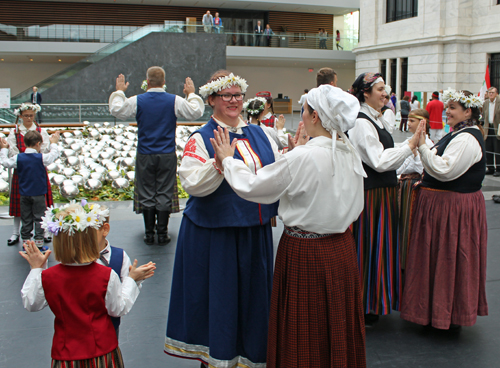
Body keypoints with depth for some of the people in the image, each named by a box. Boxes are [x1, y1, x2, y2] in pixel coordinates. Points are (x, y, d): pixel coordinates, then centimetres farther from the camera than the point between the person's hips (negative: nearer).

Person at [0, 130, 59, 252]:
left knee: (26, 219, 11)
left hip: (24, 195, 3)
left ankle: (26, 242, 16)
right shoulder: (42, 158, -12)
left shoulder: (18, 158, -5)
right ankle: (39, 243, 5)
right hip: (38, 194, -3)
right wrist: (54, 143, 22)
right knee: (39, 218, 4)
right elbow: (54, 154, 4)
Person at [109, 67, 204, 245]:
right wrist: (192, 94, 16)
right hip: (167, 155, 0)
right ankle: (162, 234, 8)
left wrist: (119, 92, 20)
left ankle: (149, 234, 11)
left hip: (145, 156, 0)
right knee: (164, 195, 5)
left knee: (147, 196, 8)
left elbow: (116, 110, 5)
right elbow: (196, 112, 2)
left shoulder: (137, 101, -4)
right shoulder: (175, 101, -4)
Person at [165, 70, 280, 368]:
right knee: (218, 295, 6)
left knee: (254, 293, 15)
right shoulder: (201, 139, -6)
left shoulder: (259, 134, 8)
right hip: (215, 235, -5)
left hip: (256, 231, 5)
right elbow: (193, 184, -18)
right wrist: (219, 164, -33)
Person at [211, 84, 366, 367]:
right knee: (337, 326, 22)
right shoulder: (351, 153, -1)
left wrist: (228, 159, 1)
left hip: (305, 253, -7)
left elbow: (251, 186, -16)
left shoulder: (302, 158, -23)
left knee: (305, 335, 10)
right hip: (342, 249, 7)